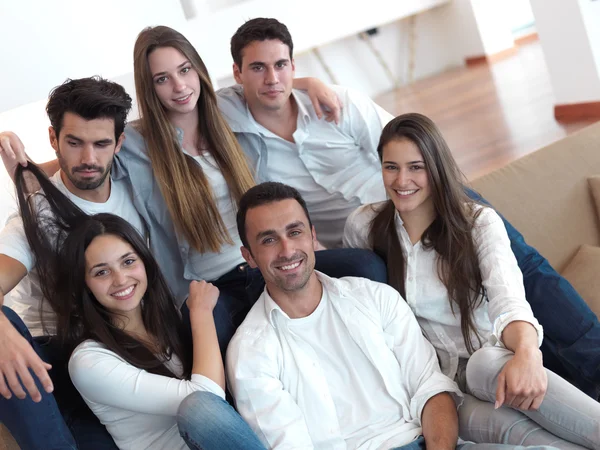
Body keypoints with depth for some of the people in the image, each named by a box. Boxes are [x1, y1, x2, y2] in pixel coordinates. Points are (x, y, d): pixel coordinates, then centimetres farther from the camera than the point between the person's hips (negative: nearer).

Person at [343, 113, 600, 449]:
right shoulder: (364, 227, 5)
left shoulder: (479, 222, -2)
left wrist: (527, 352, -42)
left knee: (489, 362, -41)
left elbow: (507, 297, -22)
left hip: (492, 361, -1)